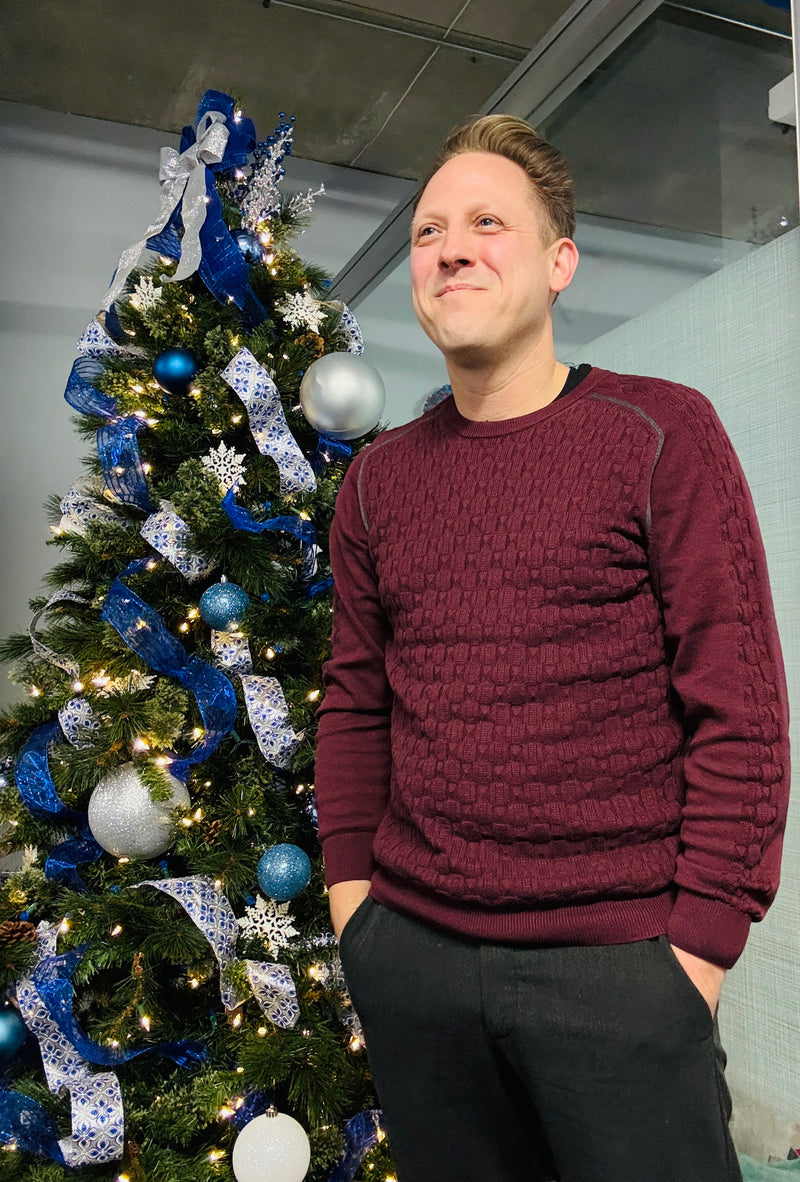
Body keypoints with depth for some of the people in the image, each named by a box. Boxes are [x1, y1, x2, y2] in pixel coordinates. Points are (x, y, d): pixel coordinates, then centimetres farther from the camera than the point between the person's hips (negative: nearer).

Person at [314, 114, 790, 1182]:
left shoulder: (663, 433, -5)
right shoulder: (379, 476, 7)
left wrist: (699, 944, -11)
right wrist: (350, 887, 5)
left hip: (616, 960, -3)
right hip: (410, 950, 4)